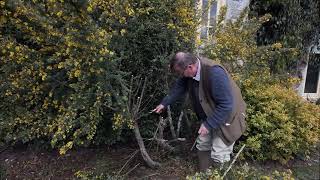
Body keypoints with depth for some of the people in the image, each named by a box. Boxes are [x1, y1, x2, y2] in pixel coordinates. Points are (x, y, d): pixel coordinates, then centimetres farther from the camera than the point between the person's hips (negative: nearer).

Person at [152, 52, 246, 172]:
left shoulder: (214, 73, -35)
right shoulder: (189, 71, -11)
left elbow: (226, 105, -33)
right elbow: (179, 87, 8)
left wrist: (208, 124, -28)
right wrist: (164, 103, 8)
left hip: (227, 116, -8)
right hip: (210, 115, 8)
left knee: (218, 157, -5)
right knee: (202, 146, 16)